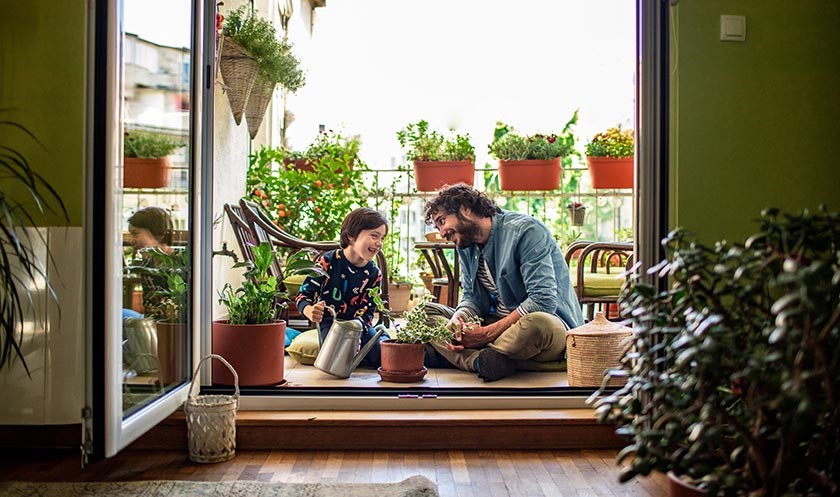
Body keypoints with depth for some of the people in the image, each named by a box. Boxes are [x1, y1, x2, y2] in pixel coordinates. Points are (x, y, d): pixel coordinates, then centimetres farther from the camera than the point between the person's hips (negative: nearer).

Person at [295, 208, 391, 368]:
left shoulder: (374, 273, -2)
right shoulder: (328, 262, -11)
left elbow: (366, 312, -6)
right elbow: (303, 295, -12)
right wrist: (310, 311, -37)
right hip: (329, 322, -2)